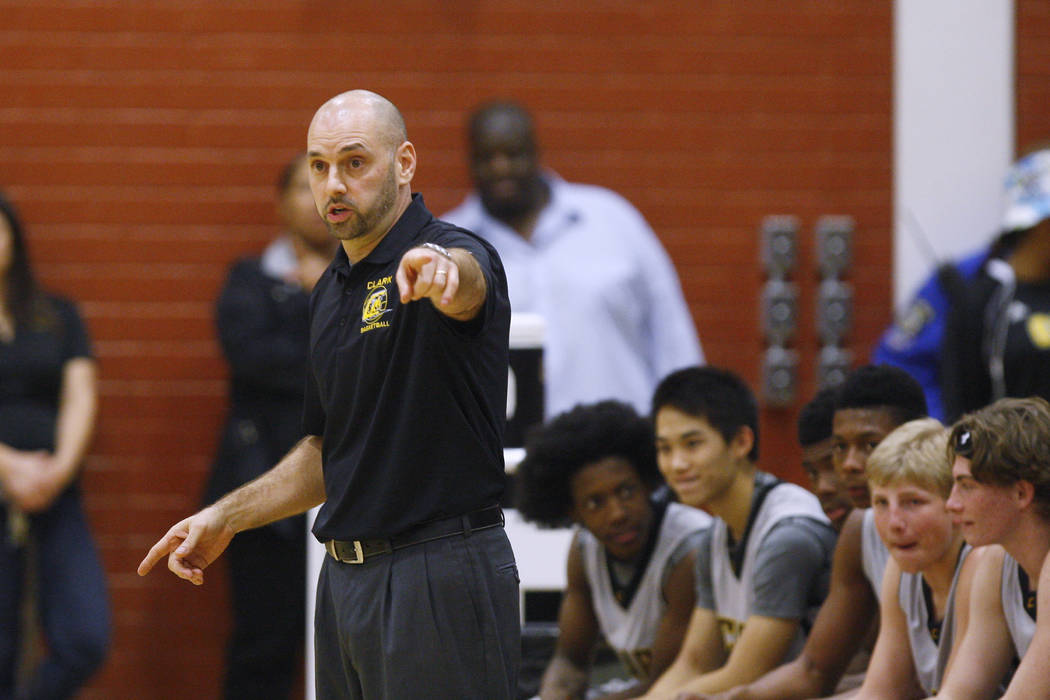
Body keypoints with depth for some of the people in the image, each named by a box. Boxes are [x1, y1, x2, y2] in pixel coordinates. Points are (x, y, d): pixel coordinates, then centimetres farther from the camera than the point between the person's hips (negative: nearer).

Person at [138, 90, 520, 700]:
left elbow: (464, 284, -38)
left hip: (443, 580, -8)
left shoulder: (457, 255, -11)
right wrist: (226, 517, 13)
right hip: (345, 578, 8)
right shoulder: (331, 291, 16)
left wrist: (437, 269, -61)